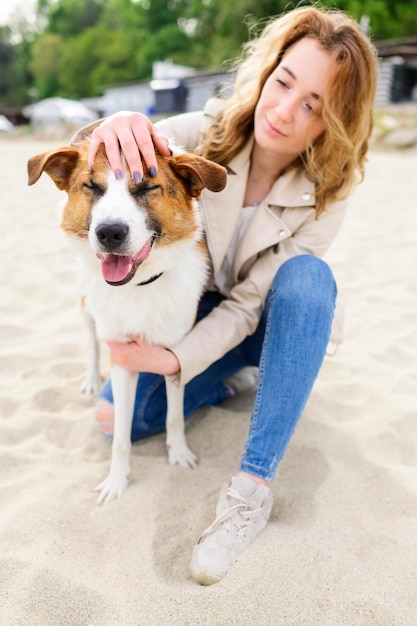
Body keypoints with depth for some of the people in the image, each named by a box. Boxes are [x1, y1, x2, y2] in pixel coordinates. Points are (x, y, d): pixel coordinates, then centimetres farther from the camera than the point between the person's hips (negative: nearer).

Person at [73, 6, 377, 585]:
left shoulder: (323, 196, -21)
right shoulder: (212, 131, -17)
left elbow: (249, 304, -22)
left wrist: (175, 360, -33)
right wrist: (113, 129, -55)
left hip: (268, 322, -1)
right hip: (198, 309, 2)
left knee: (309, 275, -37)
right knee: (117, 416, -15)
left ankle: (254, 485, -32)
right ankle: (234, 381, 9)